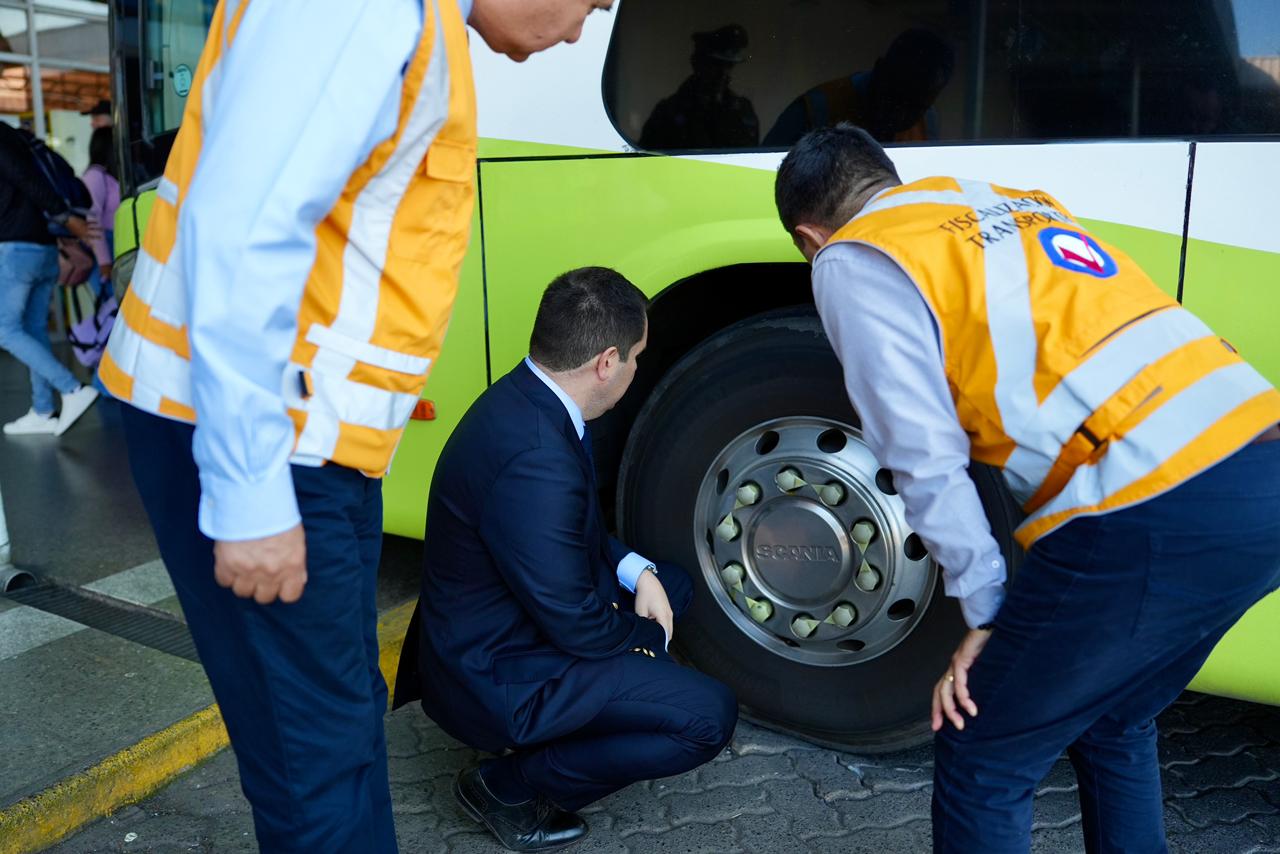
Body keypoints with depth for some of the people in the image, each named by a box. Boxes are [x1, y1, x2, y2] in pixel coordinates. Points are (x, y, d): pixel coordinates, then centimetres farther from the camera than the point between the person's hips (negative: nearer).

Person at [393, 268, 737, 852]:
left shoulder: (525, 397, -3)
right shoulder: (536, 459, -33)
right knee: (708, 717, -13)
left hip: (496, 628, 10)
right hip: (494, 676, -10)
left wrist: (635, 570, -1)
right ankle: (509, 786, 1)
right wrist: (651, 638, -5)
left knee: (671, 584, 19)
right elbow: (574, 625, -24)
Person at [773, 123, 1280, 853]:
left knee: (984, 760, 12)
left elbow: (928, 460, -4)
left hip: (1155, 515, -8)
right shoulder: (1015, 204, 26)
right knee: (1113, 727, 28)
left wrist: (987, 612, 6)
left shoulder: (853, 261, 3)